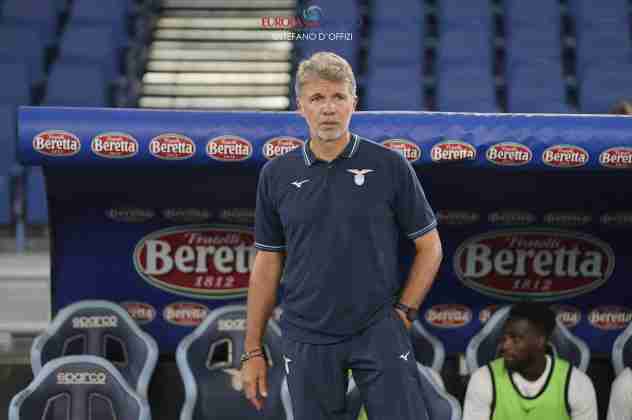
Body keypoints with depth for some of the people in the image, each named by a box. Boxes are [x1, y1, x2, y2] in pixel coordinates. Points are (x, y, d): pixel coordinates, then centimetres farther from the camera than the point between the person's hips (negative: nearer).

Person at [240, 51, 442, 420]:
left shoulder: (391, 167, -2)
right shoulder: (276, 176, 5)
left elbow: (429, 247, 5)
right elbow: (268, 264, 9)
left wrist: (404, 312, -4)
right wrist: (253, 351, 8)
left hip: (379, 334, -2)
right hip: (307, 340, 2)